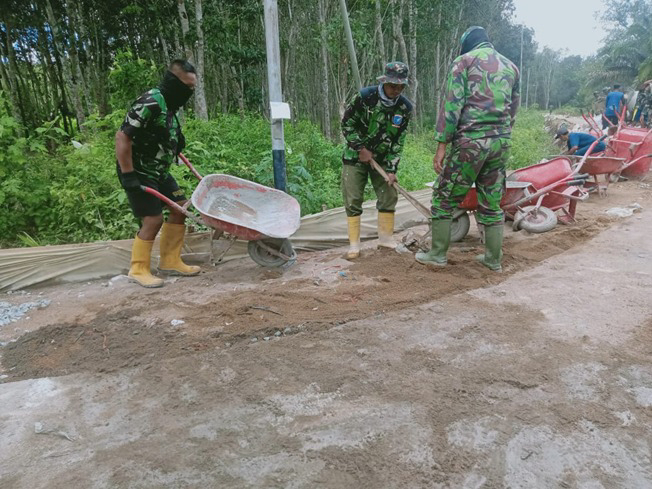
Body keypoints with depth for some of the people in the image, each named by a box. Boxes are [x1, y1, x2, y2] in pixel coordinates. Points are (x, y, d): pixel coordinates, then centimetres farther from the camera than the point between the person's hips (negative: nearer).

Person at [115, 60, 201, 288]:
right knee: (153, 219, -11)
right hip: (139, 173, -9)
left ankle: (170, 261, 18)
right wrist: (127, 175, -25)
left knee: (180, 208, 8)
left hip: (159, 172, 10)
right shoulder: (149, 104, -22)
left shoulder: (170, 105, 7)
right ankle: (138, 269, 7)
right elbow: (122, 137, -25)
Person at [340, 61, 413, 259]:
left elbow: (398, 141, -5)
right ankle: (354, 244, 4)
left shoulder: (405, 107, -7)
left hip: (382, 159, 4)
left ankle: (385, 238, 18)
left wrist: (391, 169, -11)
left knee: (389, 195, 3)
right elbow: (347, 124, -10)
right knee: (353, 200, -5)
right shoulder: (365, 96, -19)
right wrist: (361, 148, -15)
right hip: (355, 156, -3)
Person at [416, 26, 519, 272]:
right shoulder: (511, 66, 19)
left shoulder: (465, 60, 1)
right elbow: (513, 110, 20)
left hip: (470, 140, -6)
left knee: (444, 198, 5)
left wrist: (441, 145, -9)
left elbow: (452, 105, -9)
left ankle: (437, 254, 10)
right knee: (492, 203, 12)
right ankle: (493, 259, 18)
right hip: (501, 141, 6)